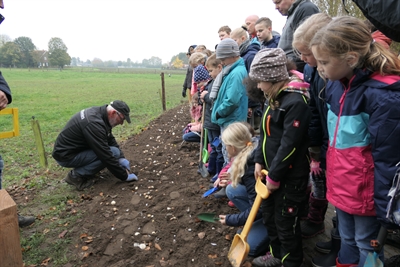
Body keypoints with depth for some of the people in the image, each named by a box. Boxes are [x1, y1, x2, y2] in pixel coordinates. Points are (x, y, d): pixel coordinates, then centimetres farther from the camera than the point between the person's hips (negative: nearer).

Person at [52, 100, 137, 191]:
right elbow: (106, 156, -28)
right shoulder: (94, 123, -30)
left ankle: (81, 168, 10)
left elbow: (110, 139, 12)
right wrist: (125, 176, -18)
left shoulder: (99, 112, -1)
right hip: (66, 156, -9)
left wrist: (121, 158, 2)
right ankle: (76, 175, -8)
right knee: (113, 152, -20)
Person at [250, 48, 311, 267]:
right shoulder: (272, 97, 8)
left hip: (290, 175, -9)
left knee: (286, 223, 7)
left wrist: (274, 176, -17)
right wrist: (259, 161, 7)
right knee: (269, 215, 22)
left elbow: (289, 145, -23)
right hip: (271, 169, 9)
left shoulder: (296, 101, -21)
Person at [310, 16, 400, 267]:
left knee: (366, 244, 13)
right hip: (340, 181, 7)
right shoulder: (335, 83, 0)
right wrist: (324, 163, 17)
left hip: (364, 187, -7)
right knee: (347, 238, 24)